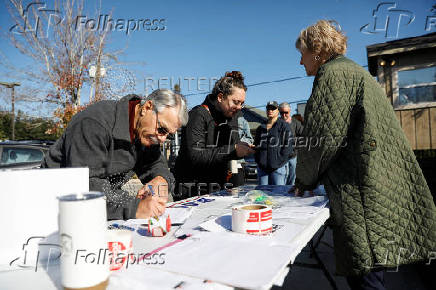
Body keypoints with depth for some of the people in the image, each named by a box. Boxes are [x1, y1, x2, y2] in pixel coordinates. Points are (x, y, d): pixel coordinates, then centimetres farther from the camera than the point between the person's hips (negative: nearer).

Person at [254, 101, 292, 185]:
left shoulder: (284, 126, 3)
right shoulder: (260, 128, 18)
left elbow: (287, 146, -5)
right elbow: (256, 145, 21)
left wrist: (278, 161, -12)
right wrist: (258, 160, 7)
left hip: (278, 167, -4)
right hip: (262, 167, 5)